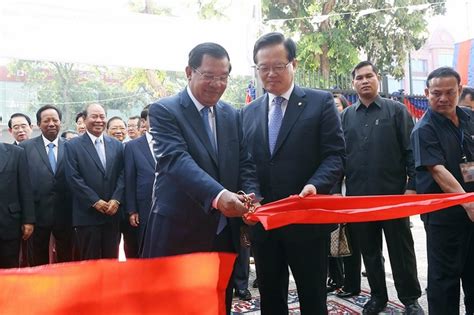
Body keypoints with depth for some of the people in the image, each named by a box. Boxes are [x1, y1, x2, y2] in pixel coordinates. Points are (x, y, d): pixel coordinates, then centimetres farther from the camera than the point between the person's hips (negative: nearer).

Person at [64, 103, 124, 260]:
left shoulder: (117, 145, 11)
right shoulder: (72, 145, 0)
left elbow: (122, 174, 6)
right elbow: (73, 178, -8)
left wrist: (116, 200, -8)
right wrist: (95, 201, -13)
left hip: (112, 213, 4)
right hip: (87, 214, -3)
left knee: (111, 260, 10)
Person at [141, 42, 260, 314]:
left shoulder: (233, 115, 10)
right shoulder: (164, 111, -8)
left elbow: (245, 164, 7)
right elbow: (177, 160, -22)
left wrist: (251, 197, -15)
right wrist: (217, 195, -38)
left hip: (223, 233, 5)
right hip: (179, 231, -5)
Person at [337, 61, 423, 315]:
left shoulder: (396, 110, 2)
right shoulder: (345, 116, 9)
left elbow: (410, 151, -2)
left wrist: (412, 186, -10)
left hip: (393, 194, -2)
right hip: (358, 196, 3)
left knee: (401, 248, 6)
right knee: (369, 250, 12)